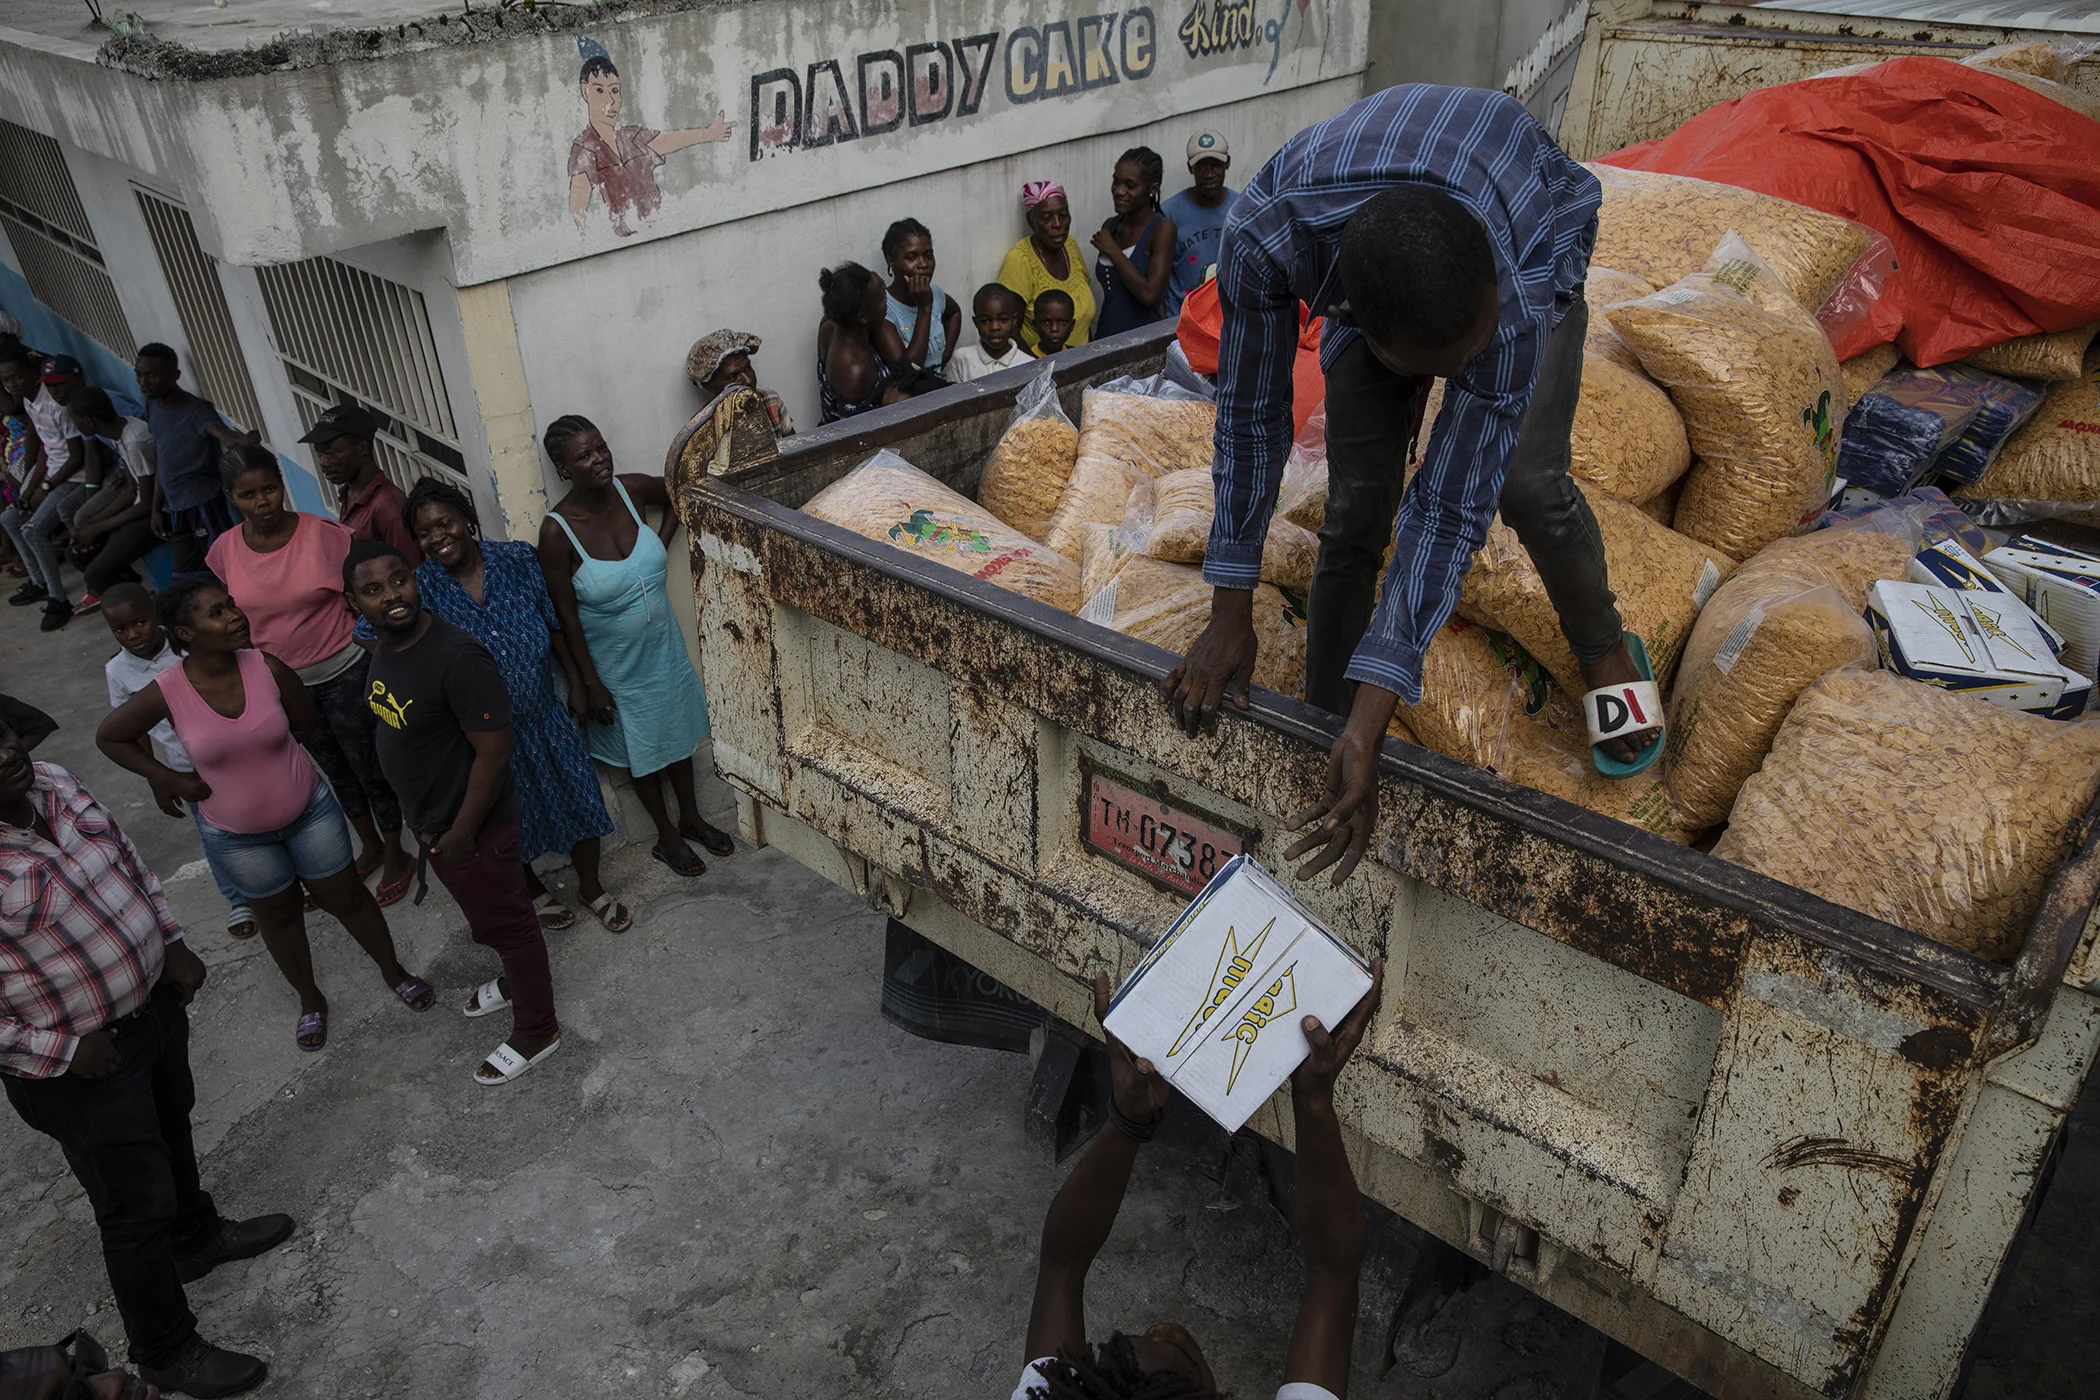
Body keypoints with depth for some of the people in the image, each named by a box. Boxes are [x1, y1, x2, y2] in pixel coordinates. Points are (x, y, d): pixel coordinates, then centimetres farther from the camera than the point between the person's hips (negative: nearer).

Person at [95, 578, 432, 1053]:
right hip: (235, 834, 0)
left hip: (309, 808, 0)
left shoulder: (267, 667, -20)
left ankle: (393, 970, 39)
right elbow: (109, 737, -4)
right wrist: (169, 778, -8)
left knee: (346, 896, 15)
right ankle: (310, 999, 43)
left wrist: (247, 748, -5)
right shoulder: (166, 692, -22)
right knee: (279, 914, 20)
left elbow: (304, 723, -3)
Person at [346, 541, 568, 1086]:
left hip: (474, 826, -8)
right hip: (431, 820, 8)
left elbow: (493, 751, -28)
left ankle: (536, 1031, 31)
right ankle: (516, 982, 53)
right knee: (486, 917, 29)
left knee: (505, 923, 11)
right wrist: (427, 823, 18)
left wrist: (461, 833, -21)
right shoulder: (385, 646, -2)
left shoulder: (458, 659, -31)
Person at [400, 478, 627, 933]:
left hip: (544, 716, 2)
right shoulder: (421, 587, -14)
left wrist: (577, 684, 3)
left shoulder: (518, 559, -9)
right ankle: (534, 891, 44)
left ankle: (591, 888, 37)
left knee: (579, 802, 12)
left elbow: (555, 626, 0)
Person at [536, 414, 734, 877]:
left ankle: (692, 818, 45)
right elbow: (565, 615, -18)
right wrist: (590, 683, -14)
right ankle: (667, 836, 37)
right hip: (615, 664, -4)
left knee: (678, 733, 22)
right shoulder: (557, 531, -26)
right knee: (642, 750, 16)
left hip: (663, 646, 5)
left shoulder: (631, 490, -14)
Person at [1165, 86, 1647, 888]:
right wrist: (1230, 616, -22)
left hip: (1537, 234, -1)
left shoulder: (1521, 307, -45)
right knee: (1356, 502, -12)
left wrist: (1369, 734, -43)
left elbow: (1450, 511, -41)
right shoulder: (1266, 238, -42)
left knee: (1526, 483, -20)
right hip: (1361, 259, 2)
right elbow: (1251, 418, -27)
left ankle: (1603, 650, 10)